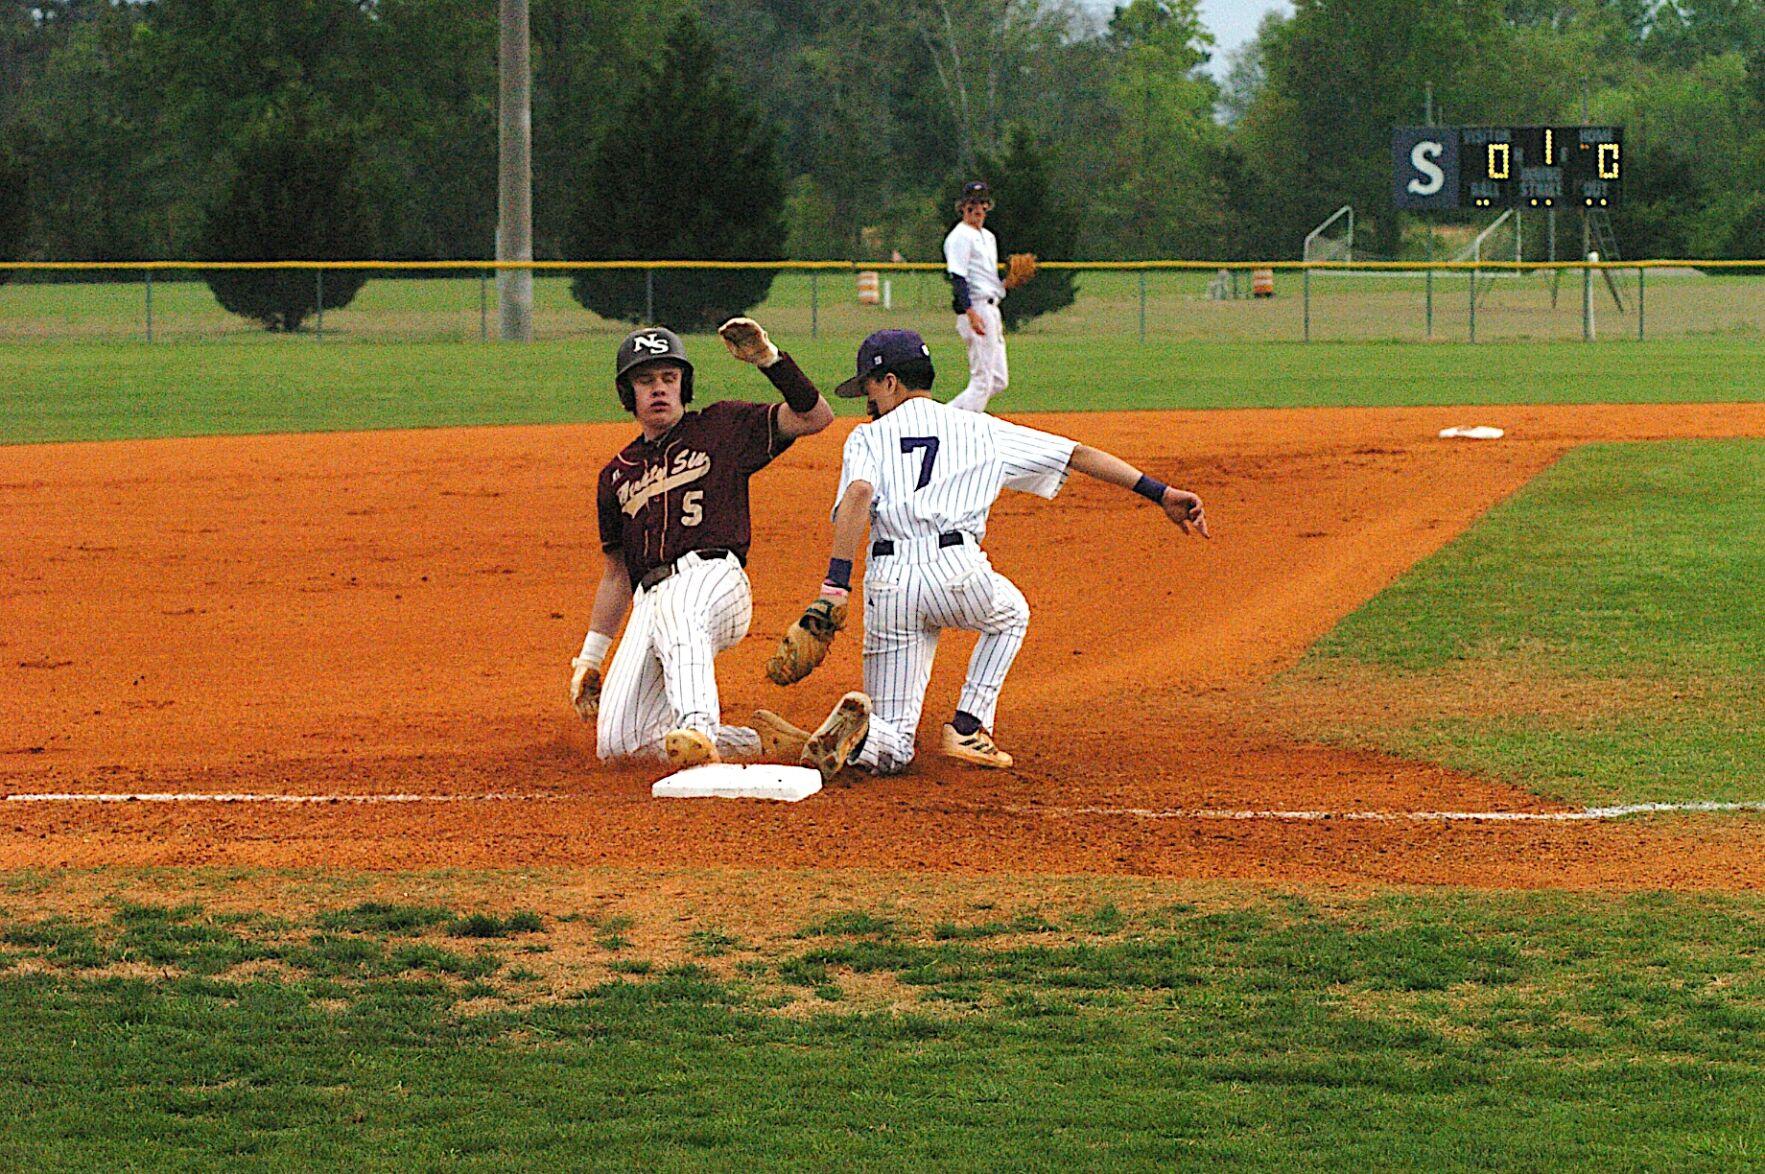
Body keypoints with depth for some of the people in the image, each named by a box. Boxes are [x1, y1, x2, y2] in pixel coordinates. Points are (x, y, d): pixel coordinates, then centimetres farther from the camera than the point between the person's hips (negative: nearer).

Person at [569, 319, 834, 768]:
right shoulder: (617, 474, 26)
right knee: (616, 743, -12)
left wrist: (768, 358, -9)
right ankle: (765, 741, -4)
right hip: (652, 598, 6)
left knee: (678, 617, -44)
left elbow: (816, 417, 2)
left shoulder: (722, 427, 13)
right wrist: (590, 658, 25)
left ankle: (698, 731, -69)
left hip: (712, 579, -6)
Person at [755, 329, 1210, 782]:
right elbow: (1078, 454, 18)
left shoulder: (867, 437, 15)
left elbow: (859, 494, -7)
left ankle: (858, 732, -25)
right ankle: (968, 729, 22)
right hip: (958, 572, 0)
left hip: (889, 584, 0)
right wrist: (1160, 493, 16)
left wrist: (834, 587, -17)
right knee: (1009, 613, 39)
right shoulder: (980, 429, 21)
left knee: (893, 748, 11)